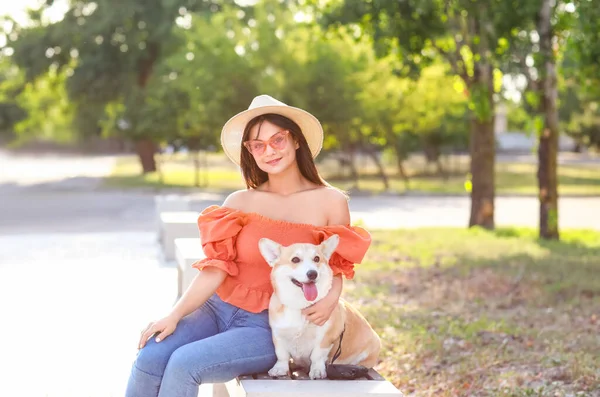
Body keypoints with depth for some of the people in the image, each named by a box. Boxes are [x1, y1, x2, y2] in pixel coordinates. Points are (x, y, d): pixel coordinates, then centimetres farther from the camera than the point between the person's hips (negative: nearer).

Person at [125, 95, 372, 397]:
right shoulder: (239, 203, 3)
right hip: (217, 309, 3)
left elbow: (336, 269, 6)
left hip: (270, 327, -3)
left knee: (184, 364, -26)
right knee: (150, 358, -23)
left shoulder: (330, 202, -3)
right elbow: (215, 269, -3)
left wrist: (331, 298, -17)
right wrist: (174, 315, -16)